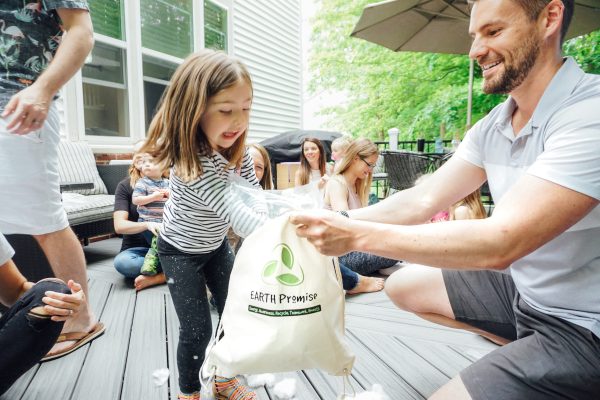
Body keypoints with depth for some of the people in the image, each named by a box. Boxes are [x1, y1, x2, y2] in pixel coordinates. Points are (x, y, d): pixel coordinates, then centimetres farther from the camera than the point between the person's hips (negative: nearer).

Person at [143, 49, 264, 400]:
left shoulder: (237, 149, -14)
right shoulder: (195, 161, -38)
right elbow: (232, 209, -48)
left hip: (216, 245, 7)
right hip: (181, 252, -6)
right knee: (197, 329, -1)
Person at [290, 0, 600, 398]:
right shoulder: (492, 127, -1)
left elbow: (500, 243, -34)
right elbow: (423, 201, -5)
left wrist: (358, 235, -33)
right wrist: (340, 220, -19)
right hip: (524, 287, 7)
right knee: (403, 286, 10)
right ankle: (524, 349, 14)